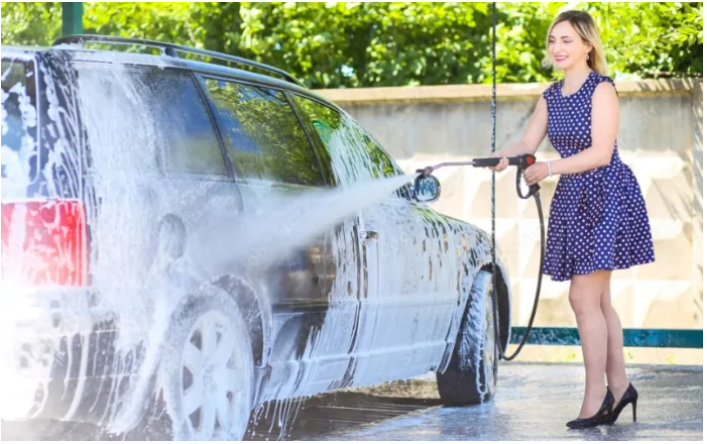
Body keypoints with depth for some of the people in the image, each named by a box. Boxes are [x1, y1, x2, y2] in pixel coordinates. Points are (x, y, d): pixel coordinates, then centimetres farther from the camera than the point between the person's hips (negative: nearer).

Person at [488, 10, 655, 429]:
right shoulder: (551, 96, 12)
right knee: (599, 299, 12)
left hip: (606, 198, -8)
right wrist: (499, 158, -14)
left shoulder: (602, 89, -11)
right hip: (573, 199, 8)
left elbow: (600, 152, -18)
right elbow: (526, 145, 7)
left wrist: (549, 168, -26)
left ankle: (595, 397, -3)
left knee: (584, 297, -10)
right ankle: (619, 386, 22)